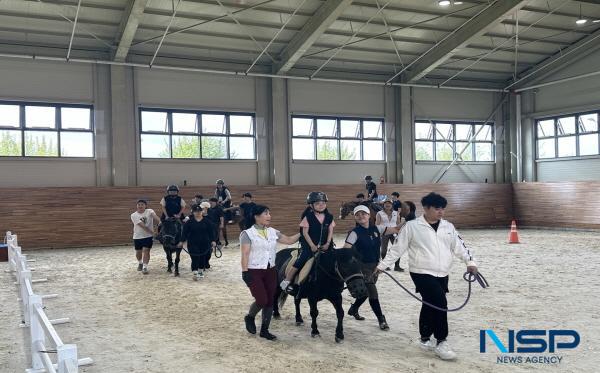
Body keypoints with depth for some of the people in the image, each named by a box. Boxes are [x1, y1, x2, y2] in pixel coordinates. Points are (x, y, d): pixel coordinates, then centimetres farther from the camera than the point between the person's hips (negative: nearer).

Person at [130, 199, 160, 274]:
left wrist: (160, 222, -50)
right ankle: (140, 263, 42)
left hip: (148, 236, -2)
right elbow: (142, 225, -17)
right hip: (137, 237, 2)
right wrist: (152, 232, -23)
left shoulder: (149, 211, -6)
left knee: (146, 251, -11)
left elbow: (154, 215, -30)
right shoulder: (134, 215, -8)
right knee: (138, 252, 14)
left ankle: (145, 267, -5)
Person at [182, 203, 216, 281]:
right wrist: (183, 241, -5)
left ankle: (200, 271, 28)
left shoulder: (206, 221, 1)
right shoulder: (189, 222, -2)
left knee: (203, 258, 10)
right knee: (195, 259, -9)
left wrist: (213, 240, -3)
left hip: (205, 244, 2)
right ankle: (195, 273, -9)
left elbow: (211, 231, 2)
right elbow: (185, 232, 0)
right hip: (193, 244, -2)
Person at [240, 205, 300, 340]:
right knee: (262, 300, -12)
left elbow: (289, 240, 13)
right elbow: (245, 255, -12)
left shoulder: (273, 232, 7)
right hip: (254, 272, -5)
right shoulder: (247, 234, -8)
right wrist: (245, 272, -19)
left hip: (271, 271, 5)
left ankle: (264, 330, 19)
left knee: (270, 301, 6)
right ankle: (250, 317, 20)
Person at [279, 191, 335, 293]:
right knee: (302, 259, -16)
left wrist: (328, 244, -6)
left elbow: (330, 231, 6)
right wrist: (312, 245, -14)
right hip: (309, 244, -5)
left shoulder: (329, 217, 3)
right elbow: (305, 233, -9)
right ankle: (286, 281, -10)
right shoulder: (308, 217, -9)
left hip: (324, 245, 5)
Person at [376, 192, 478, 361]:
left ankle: (425, 339, 34)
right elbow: (397, 248, -3)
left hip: (442, 275, 6)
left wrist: (470, 262, -7)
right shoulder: (412, 226, -8)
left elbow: (459, 246, 9)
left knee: (430, 305, 16)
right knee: (440, 303, -17)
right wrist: (382, 265, -3)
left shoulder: (448, 226, 8)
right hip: (422, 273, -6)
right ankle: (440, 342, -6)